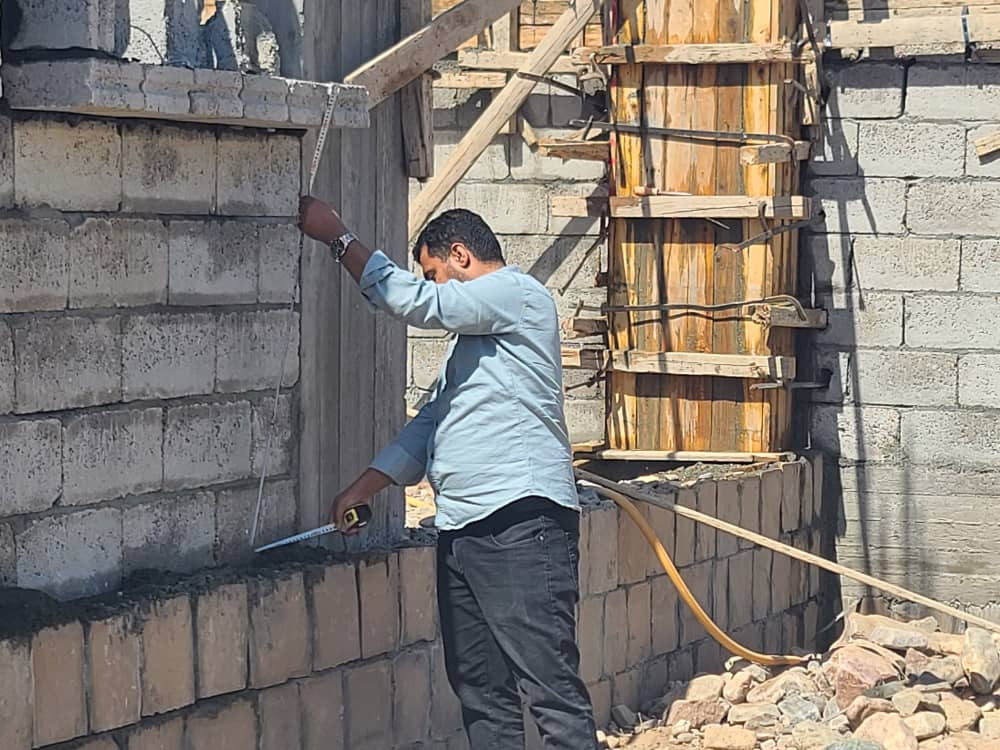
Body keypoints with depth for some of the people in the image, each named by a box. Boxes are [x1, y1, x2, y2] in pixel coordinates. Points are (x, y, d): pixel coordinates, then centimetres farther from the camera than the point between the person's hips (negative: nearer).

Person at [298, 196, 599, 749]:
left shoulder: (518, 294, -3)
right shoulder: (471, 334, 28)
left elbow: (412, 301, -11)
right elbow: (431, 422, 26)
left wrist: (337, 237, -2)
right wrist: (363, 488, 17)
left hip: (522, 521, -10)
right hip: (462, 530, 10)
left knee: (550, 684, -14)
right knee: (479, 688, 8)